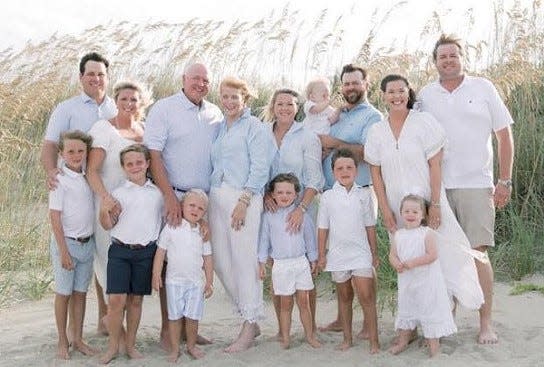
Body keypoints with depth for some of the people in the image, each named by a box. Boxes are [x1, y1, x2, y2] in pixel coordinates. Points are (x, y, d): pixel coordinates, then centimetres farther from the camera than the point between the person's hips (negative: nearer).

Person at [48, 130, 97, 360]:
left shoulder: (86, 178, 5)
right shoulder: (60, 180, -12)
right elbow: (55, 218, -13)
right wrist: (64, 251, -15)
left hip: (87, 243, 5)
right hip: (67, 242, -5)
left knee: (80, 293, 12)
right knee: (64, 294, 7)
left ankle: (78, 339, 22)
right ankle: (62, 341, 18)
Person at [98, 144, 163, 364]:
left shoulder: (157, 192, 7)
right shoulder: (118, 193, 2)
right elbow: (108, 225, 0)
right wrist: (104, 211, -19)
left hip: (146, 252, 2)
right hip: (120, 250, -1)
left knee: (136, 300, 9)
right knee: (116, 299, -8)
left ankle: (131, 345, 20)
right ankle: (113, 346, 7)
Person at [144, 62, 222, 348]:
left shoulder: (215, 114, 13)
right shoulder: (164, 109, -2)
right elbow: (153, 155, -10)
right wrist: (170, 196, -17)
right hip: (174, 198, -5)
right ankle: (166, 330, 8)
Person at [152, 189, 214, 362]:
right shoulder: (171, 228, -5)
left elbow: (207, 258, 9)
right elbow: (160, 252, -3)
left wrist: (209, 281, 8)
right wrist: (156, 275, -7)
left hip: (196, 282, 2)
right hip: (174, 281, -2)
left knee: (193, 317, 6)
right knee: (174, 317, 6)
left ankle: (191, 346, 24)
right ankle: (174, 349, 17)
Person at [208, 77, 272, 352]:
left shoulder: (254, 126, -1)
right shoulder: (218, 128, 18)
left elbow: (260, 168, -8)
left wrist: (244, 201, -15)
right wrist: (208, 199, 11)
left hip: (243, 198, -7)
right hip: (216, 198, 7)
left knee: (244, 262, -5)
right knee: (220, 262, 6)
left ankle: (249, 328, 6)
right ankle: (250, 318, 20)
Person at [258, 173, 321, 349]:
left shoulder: (302, 215, 2)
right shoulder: (268, 216, 1)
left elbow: (309, 238, 9)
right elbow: (264, 240, 5)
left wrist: (313, 260, 12)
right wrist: (262, 263, 5)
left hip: (301, 262, 0)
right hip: (281, 264, 0)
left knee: (304, 301, 4)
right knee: (285, 304, 6)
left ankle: (310, 336, 14)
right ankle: (285, 338, 14)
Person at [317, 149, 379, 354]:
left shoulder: (364, 194, 1)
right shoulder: (328, 197, 0)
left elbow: (370, 226, 6)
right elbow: (323, 228, 3)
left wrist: (374, 252, 8)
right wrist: (321, 255, 2)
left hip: (361, 254, -1)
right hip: (338, 254, 1)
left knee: (366, 297, -7)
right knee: (344, 298, 13)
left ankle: (373, 341, 0)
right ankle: (347, 338, 23)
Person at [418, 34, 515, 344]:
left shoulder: (483, 88, 5)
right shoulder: (425, 95, 10)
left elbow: (505, 135, 6)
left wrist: (505, 181, -1)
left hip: (476, 184, -2)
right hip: (437, 187, 2)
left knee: (477, 252, -5)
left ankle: (486, 323, 6)